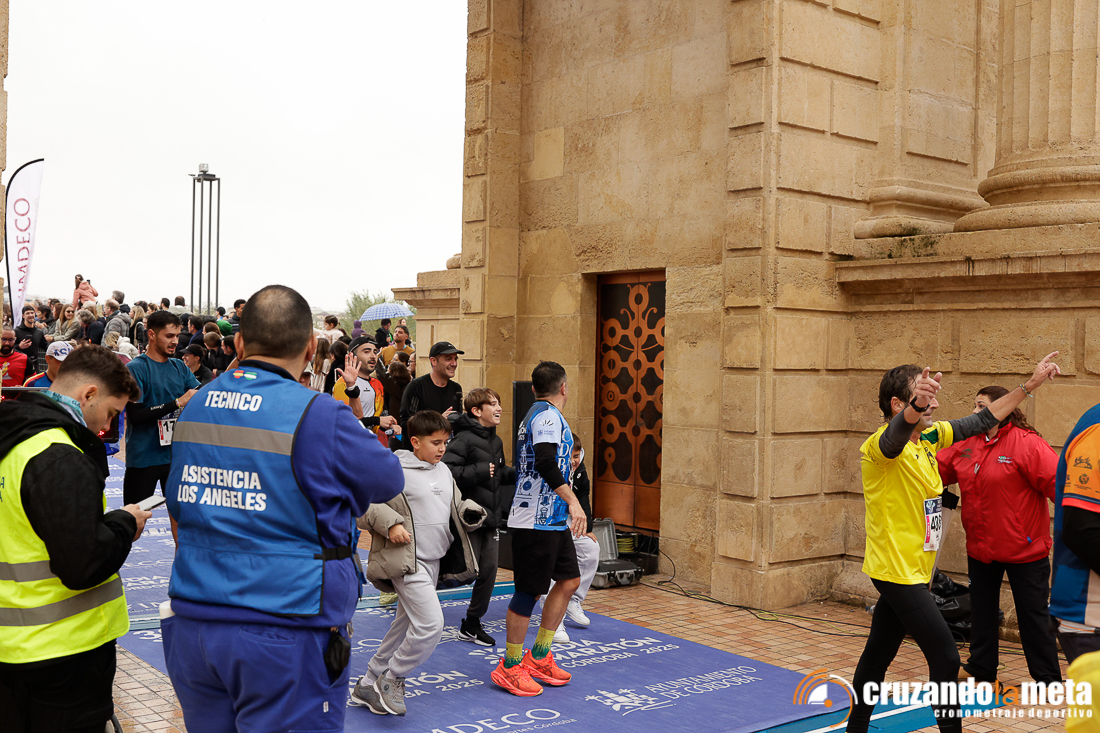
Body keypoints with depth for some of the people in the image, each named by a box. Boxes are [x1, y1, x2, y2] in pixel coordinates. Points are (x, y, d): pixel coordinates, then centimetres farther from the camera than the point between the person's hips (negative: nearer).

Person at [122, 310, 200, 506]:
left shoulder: (180, 368, 9)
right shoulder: (135, 368, -9)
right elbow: (135, 414, -18)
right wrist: (177, 403, -22)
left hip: (176, 454, 5)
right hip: (142, 458, -5)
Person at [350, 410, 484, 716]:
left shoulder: (443, 472, 13)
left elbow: (456, 506, 23)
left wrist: (471, 513, 2)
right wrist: (390, 523, -22)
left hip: (434, 562, 9)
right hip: (407, 561, -9)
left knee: (405, 627, 16)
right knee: (430, 624, -17)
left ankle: (369, 685, 29)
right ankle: (391, 680, 3)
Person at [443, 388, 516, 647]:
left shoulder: (496, 441, 13)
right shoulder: (464, 439, -15)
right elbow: (447, 470, -26)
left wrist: (519, 472, 9)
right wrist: (479, 472, -24)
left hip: (491, 518, 8)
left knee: (489, 571, 9)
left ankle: (472, 624, 23)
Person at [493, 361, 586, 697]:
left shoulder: (537, 414, 17)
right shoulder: (548, 416, -15)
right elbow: (545, 462, -30)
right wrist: (573, 501, -35)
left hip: (553, 520, 10)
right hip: (536, 521, -10)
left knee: (569, 580, 12)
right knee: (529, 591, -2)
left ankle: (539, 656, 22)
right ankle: (509, 667, 10)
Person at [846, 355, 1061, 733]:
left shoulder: (930, 436, 5)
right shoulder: (880, 446, -19)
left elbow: (981, 422, 15)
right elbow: (897, 432, -44)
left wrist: (1031, 384, 14)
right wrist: (916, 407, -66)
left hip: (911, 570, 8)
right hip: (897, 570, -8)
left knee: (878, 656, 16)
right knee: (945, 658, -7)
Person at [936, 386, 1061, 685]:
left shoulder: (1027, 444, -17)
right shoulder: (966, 444, 2)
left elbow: (1058, 483, -20)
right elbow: (935, 468, 11)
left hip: (1023, 547, -6)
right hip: (980, 546, 6)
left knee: (1033, 614, 5)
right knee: (982, 610, 18)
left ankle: (1048, 679, 20)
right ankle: (981, 669, 34)